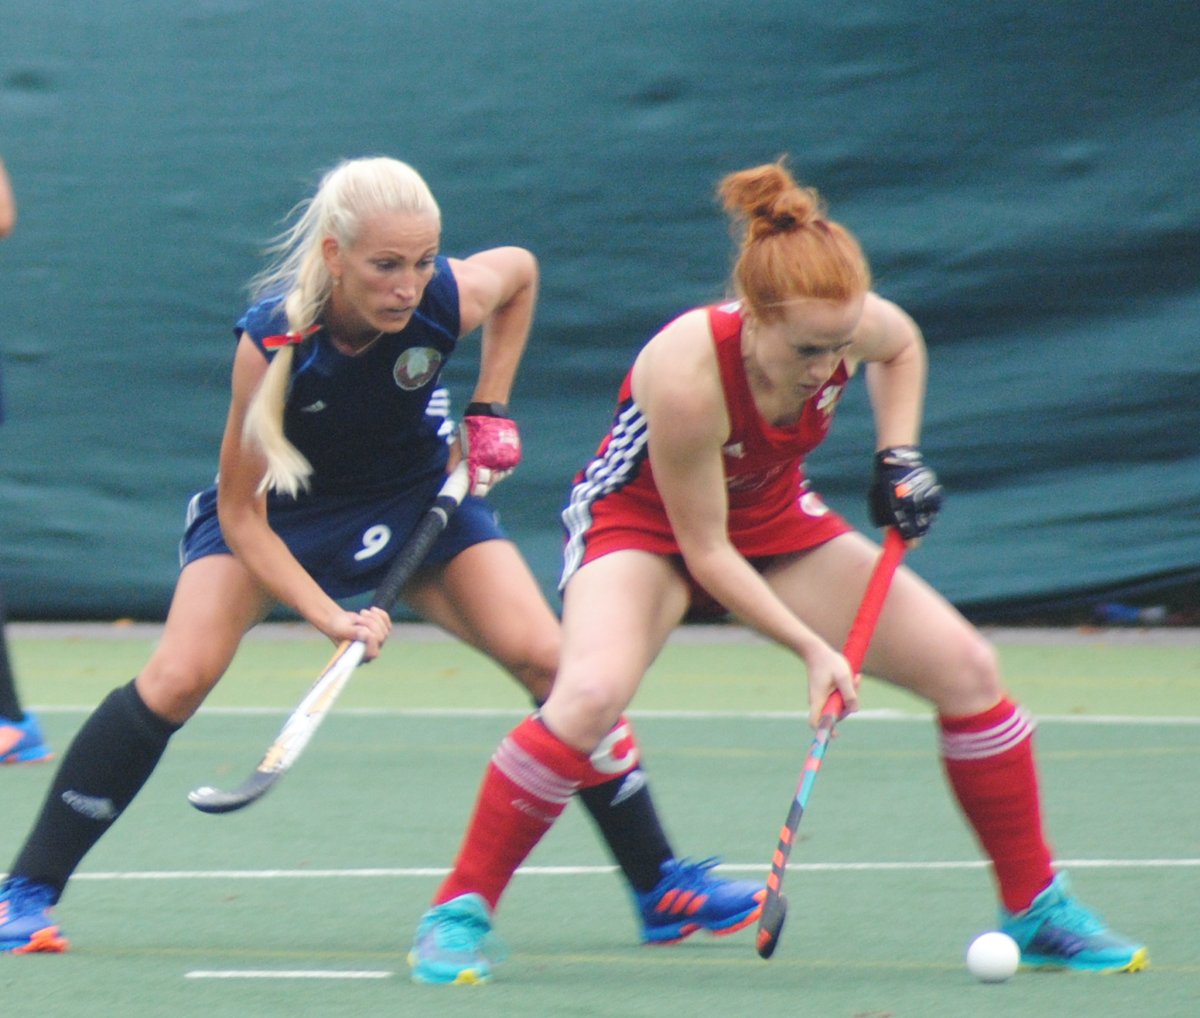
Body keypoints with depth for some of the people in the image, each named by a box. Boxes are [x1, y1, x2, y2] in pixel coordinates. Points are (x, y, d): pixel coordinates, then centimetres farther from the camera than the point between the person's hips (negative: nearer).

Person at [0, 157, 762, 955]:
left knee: (546, 658, -13)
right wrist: (330, 617, -35)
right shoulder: (271, 341, -33)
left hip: (420, 495, 3)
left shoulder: (456, 297, -26)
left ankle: (661, 887, 0)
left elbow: (521, 269, 2)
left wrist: (490, 412, -4)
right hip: (281, 505, -3)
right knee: (179, 678, -22)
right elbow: (242, 515, -24)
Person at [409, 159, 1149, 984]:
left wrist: (900, 454, -7)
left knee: (967, 667, -4)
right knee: (592, 694, -35)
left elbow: (902, 345, 5)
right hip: (642, 519, -5)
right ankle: (460, 913, -18)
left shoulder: (854, 324, -25)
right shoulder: (688, 374, -39)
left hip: (774, 516, 6)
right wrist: (810, 647, -28)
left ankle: (1035, 910, 14)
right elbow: (704, 553, -27)